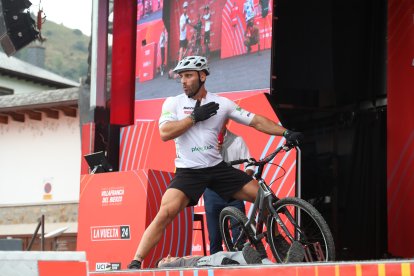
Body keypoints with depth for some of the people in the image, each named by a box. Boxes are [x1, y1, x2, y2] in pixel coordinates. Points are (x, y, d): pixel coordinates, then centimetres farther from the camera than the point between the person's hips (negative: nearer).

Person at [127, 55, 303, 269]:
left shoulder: (221, 103, 3)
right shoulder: (174, 103, -1)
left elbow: (257, 121, 1)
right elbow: (165, 133, -16)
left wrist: (286, 133, -10)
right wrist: (195, 116, -16)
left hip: (217, 168, 3)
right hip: (188, 171, -3)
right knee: (165, 213, -26)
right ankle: (135, 264, -21)